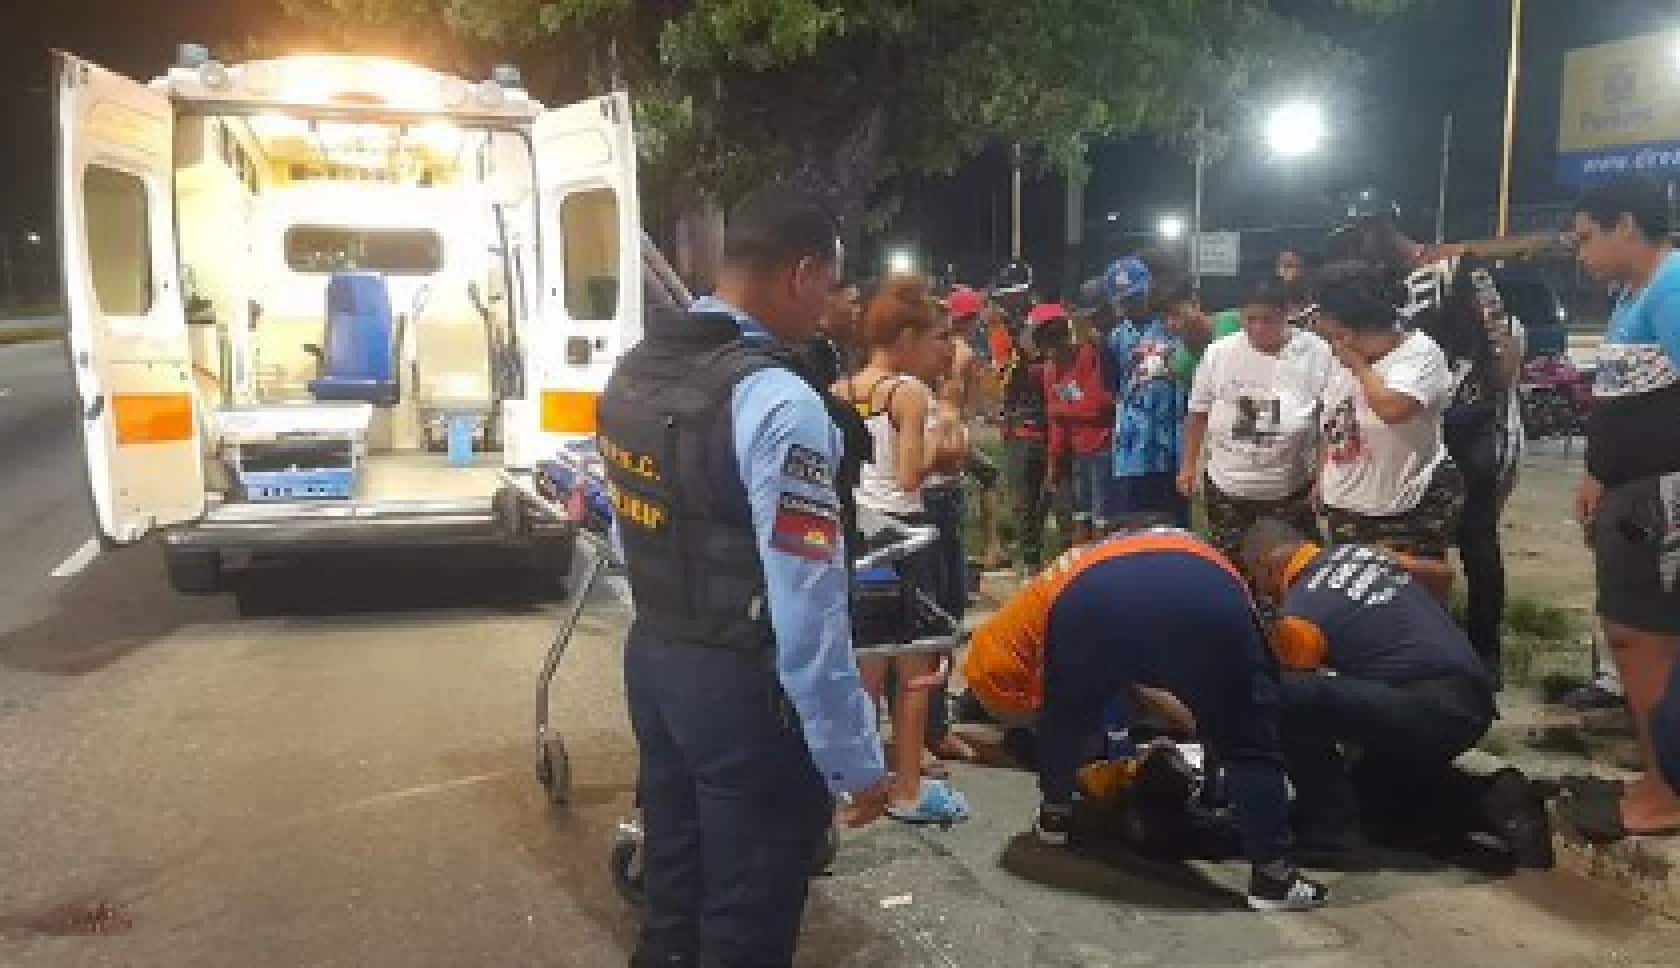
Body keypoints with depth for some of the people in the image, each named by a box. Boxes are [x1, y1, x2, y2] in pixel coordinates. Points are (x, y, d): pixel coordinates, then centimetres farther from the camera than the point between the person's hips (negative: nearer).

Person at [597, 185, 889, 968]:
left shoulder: (634, 369, 3)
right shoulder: (778, 403, -24)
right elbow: (807, 608, -26)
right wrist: (855, 757, -18)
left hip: (651, 659, 8)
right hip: (743, 687, -8)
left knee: (672, 891, 26)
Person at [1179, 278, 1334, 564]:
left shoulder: (1316, 353, -9)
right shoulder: (1219, 352, -4)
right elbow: (1198, 412, 7)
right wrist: (1188, 464, 8)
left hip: (1292, 491, -1)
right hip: (1227, 487, 2)